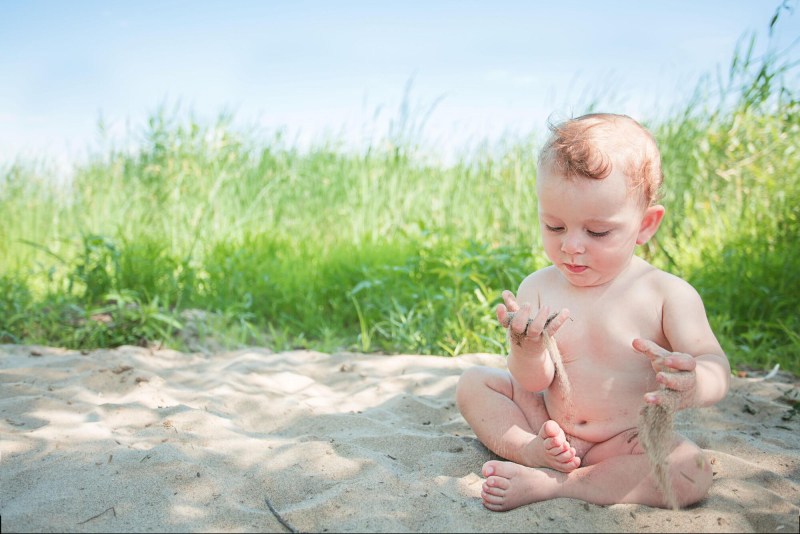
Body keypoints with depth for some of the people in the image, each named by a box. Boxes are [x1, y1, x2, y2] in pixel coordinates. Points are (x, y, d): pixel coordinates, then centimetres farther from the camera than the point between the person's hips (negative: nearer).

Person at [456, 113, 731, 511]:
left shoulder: (669, 295, -13)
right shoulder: (537, 288, -7)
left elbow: (715, 368, -17)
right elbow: (533, 382, -11)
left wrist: (692, 385, -42)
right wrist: (528, 349, -36)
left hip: (627, 441, -2)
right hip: (550, 428, 2)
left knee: (692, 473, -30)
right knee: (473, 382, -4)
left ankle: (547, 485, -26)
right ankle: (535, 451, -23)